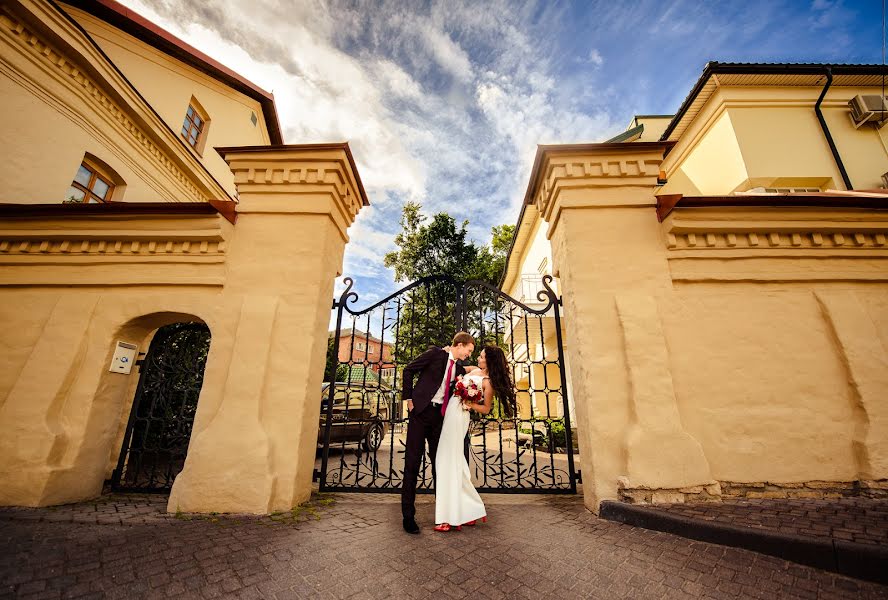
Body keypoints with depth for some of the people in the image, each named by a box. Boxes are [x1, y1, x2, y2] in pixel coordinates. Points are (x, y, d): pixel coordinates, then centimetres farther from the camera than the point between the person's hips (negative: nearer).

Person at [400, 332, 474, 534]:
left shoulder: (459, 368, 11)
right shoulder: (435, 353, -6)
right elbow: (409, 370, -3)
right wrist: (409, 398, -5)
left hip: (440, 416, 6)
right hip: (421, 411, -5)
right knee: (412, 462, 0)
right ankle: (408, 515, 13)